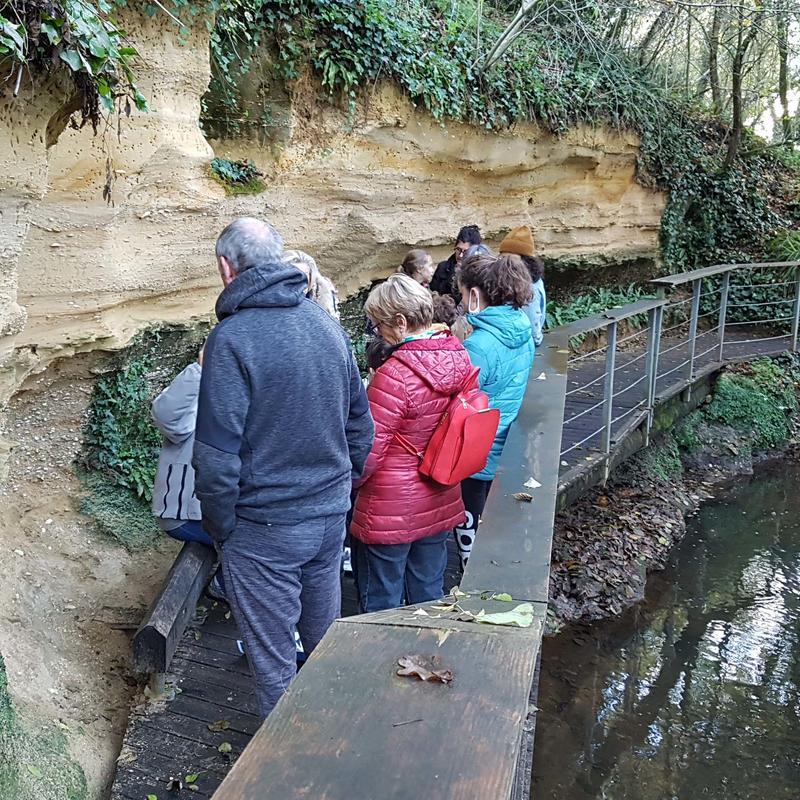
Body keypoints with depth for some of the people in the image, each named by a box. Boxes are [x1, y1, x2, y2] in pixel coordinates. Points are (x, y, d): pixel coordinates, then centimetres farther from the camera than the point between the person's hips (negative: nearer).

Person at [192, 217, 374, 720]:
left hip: (266, 527, -7)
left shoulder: (232, 338, -18)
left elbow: (218, 453, -19)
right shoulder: (328, 324, 2)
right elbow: (361, 423, 9)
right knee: (326, 637, 24)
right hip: (332, 514, 7)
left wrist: (219, 526, -5)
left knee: (273, 659, 11)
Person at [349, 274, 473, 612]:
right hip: (440, 505, 7)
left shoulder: (395, 375, -25)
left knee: (380, 608, 11)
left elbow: (368, 450, -20)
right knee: (428, 597, 22)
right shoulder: (460, 359, -2)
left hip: (390, 511, -7)